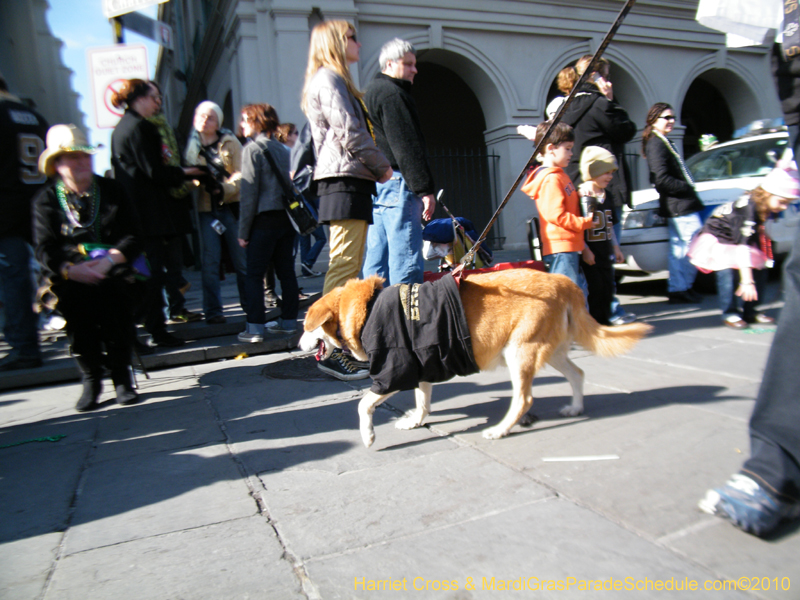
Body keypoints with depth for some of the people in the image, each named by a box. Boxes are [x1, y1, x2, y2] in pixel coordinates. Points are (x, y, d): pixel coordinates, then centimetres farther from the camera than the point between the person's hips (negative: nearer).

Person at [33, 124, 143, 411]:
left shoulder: (111, 190, 10)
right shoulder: (46, 200, 8)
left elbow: (133, 236, 2)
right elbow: (45, 250, -1)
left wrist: (110, 259, -16)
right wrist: (71, 269, -20)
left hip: (112, 271, 0)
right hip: (70, 276, 0)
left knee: (114, 291, -24)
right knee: (75, 301, -23)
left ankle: (122, 376, -7)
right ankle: (91, 379, -2)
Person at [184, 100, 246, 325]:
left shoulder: (229, 142, 5)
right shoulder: (191, 146, 10)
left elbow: (241, 173, -2)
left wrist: (224, 189, -16)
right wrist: (197, 179, -7)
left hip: (231, 206, -1)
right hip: (206, 208, 1)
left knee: (242, 258, 2)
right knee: (210, 261, -3)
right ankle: (212, 311, 5)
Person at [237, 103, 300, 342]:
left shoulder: (253, 148, -5)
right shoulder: (283, 149, 13)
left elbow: (249, 192, -10)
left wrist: (243, 230, -7)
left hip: (265, 218, -6)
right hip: (287, 217, 7)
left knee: (254, 274, -1)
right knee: (286, 271, 10)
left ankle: (255, 327, -3)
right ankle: (288, 321, 17)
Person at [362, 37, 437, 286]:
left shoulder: (371, 92, 25)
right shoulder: (392, 94, -8)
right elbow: (406, 146, -17)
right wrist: (425, 188, -18)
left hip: (374, 184, 10)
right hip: (396, 182, -10)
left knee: (376, 256, 10)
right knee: (406, 259, -10)